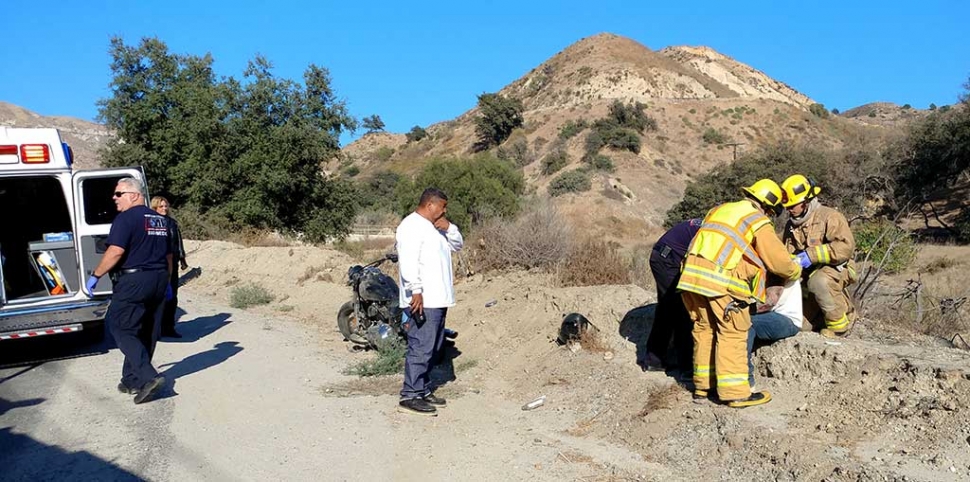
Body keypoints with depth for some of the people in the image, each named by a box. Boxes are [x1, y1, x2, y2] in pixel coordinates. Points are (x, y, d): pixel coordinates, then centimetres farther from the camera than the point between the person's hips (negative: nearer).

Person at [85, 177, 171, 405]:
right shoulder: (160, 220, 16)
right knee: (147, 334, 12)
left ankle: (148, 377, -14)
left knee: (123, 330, -2)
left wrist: (95, 275, -10)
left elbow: (116, 252, -19)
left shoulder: (126, 218, -10)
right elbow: (168, 255, 20)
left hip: (133, 281, -8)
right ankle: (132, 380, 21)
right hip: (158, 280, 8)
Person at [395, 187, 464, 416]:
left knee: (432, 348, 14)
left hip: (438, 300, 10)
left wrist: (448, 228, 5)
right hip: (422, 300, -10)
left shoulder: (435, 227, 21)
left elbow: (457, 245, 24)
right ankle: (410, 396, -4)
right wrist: (416, 290, -29)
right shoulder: (411, 226, -11)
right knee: (421, 348, -10)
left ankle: (422, 390, 23)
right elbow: (407, 260, -22)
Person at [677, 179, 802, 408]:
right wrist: (796, 272, 22)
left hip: (691, 275, 7)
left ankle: (703, 386, 22)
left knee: (704, 329, 15)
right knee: (732, 332, 2)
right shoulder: (759, 223, 3)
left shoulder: (719, 210, 24)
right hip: (720, 280, -7)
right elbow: (780, 261, 4)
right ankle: (735, 392, 4)